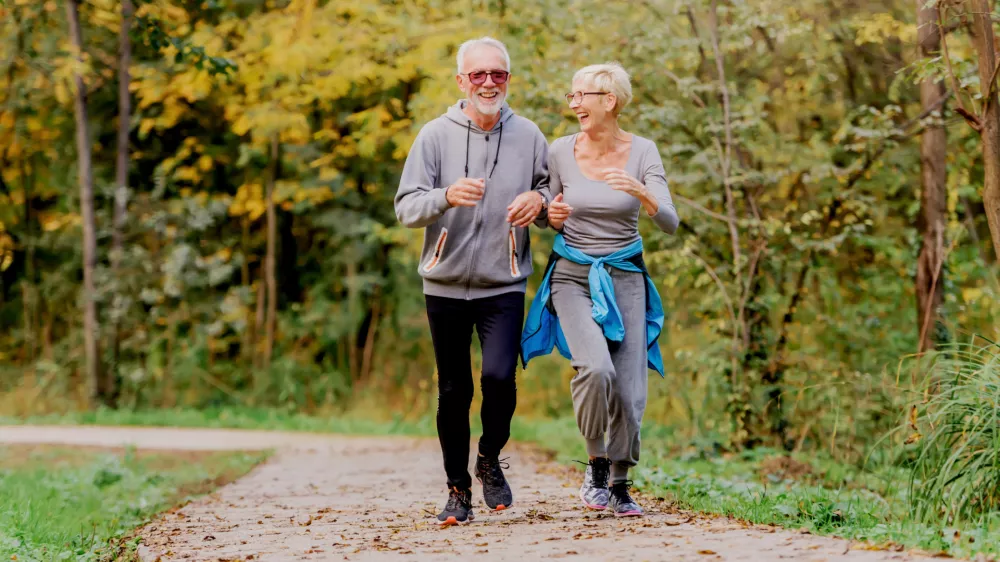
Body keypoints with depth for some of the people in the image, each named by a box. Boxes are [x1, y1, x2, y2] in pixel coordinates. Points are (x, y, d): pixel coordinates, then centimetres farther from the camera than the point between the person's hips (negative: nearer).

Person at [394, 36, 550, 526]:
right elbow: (405, 208, -6)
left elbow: (553, 191, 15)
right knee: (453, 392, 6)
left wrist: (538, 200, -10)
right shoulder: (435, 136, -1)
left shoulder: (528, 136, 3)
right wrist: (447, 196, -27)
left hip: (504, 285, 0)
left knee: (499, 375, -19)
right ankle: (459, 489, 21)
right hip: (446, 284, 0)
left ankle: (490, 460, 9)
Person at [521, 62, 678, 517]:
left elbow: (670, 223, -14)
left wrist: (640, 192, -32)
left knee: (629, 388, -4)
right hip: (573, 276, -1)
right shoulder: (560, 151, -3)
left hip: (624, 276, 1)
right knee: (596, 369, -25)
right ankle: (597, 463, -2)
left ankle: (620, 483, 19)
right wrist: (554, 217, -13)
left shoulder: (641, 152, -6)